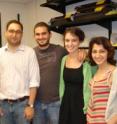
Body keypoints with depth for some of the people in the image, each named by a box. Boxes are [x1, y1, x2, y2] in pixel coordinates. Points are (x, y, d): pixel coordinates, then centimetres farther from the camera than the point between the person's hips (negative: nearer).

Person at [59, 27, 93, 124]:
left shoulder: (85, 62, -13)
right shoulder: (64, 59, 4)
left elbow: (87, 89, -12)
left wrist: (86, 109, -11)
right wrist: (61, 101, 10)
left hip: (80, 105, -5)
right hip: (65, 105, 5)